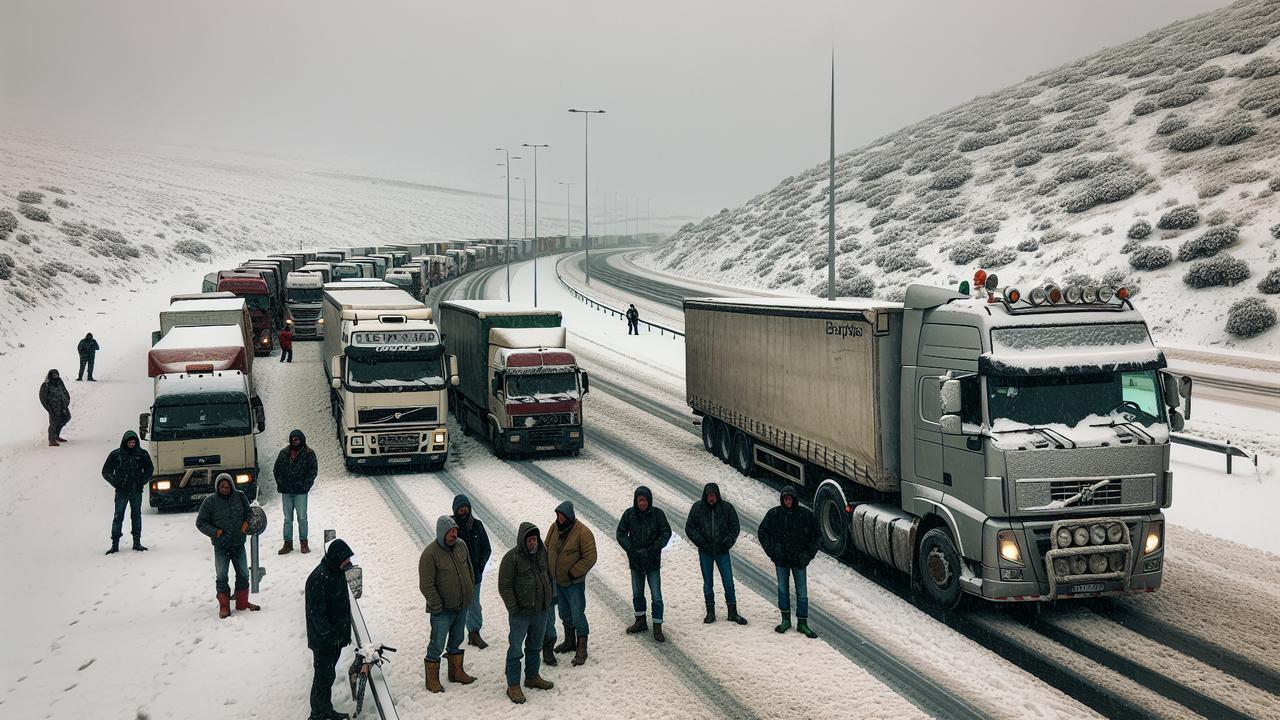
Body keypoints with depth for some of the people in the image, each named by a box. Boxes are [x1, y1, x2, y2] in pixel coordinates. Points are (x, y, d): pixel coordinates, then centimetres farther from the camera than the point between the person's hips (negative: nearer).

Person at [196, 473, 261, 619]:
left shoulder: (240, 496, 0)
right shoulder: (210, 501, -8)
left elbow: (248, 512, 17)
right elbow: (200, 522, -1)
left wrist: (246, 523, -2)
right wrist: (215, 532, -13)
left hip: (239, 544, 3)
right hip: (221, 546, -3)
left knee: (243, 574, 10)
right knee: (222, 577, -1)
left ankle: (242, 602, 24)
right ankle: (224, 607, 9)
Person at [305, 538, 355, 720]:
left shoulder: (338, 572, 6)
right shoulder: (319, 578, -23)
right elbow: (316, 612, -23)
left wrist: (345, 633, 19)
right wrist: (329, 635, -22)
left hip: (336, 636, 9)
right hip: (323, 640, -9)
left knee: (328, 674, 18)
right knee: (323, 675, -1)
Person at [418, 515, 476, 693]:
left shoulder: (461, 545, 0)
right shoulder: (430, 554, -21)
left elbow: (469, 570, 15)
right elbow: (426, 585, -19)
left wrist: (470, 590, 14)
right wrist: (438, 607, -18)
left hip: (462, 606, 6)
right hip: (442, 610, -6)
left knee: (456, 641, 20)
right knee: (437, 645, 0)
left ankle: (456, 672, 34)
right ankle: (432, 680, 12)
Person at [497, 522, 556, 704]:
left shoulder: (542, 552, 2)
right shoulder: (512, 558, -17)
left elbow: (549, 576, 16)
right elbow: (504, 586, -14)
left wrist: (551, 597, 11)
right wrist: (514, 609, -16)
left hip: (541, 611, 6)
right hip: (521, 613, -6)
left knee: (534, 647, 21)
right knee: (515, 650, 0)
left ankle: (532, 677, 36)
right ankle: (513, 686, 8)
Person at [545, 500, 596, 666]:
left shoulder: (583, 532, -21)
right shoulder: (555, 527, -1)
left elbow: (590, 558, -19)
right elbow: (547, 548, 13)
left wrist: (572, 573, -20)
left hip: (574, 583, -7)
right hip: (557, 581, 7)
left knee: (578, 615, -5)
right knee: (565, 614, 21)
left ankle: (582, 649, 5)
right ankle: (569, 642, 38)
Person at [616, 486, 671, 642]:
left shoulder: (657, 514, -9)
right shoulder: (629, 514, -6)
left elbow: (666, 532, -7)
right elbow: (621, 534, -2)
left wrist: (653, 549, -17)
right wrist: (632, 550, -14)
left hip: (653, 562, -2)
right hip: (635, 561, 2)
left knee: (656, 596, -3)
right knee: (637, 594, 15)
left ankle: (657, 628, 5)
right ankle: (641, 622, 32)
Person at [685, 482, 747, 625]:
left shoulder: (727, 507, -3)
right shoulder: (698, 508, -3)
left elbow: (735, 528, 4)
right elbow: (689, 528, 2)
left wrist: (727, 542, -9)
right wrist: (701, 542, -9)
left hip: (722, 551, 0)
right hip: (705, 552, 0)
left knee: (728, 582, 0)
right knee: (708, 583, 8)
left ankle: (733, 613, 9)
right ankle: (710, 612, 18)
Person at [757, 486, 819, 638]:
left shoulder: (805, 514, -2)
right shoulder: (774, 514, -3)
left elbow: (815, 534, 8)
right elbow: (763, 532, 6)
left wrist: (810, 553, -1)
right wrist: (771, 551, -3)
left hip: (799, 559, 0)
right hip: (781, 559, 0)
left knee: (802, 592, 2)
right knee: (783, 589, 9)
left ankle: (802, 623, 9)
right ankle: (786, 620, 20)